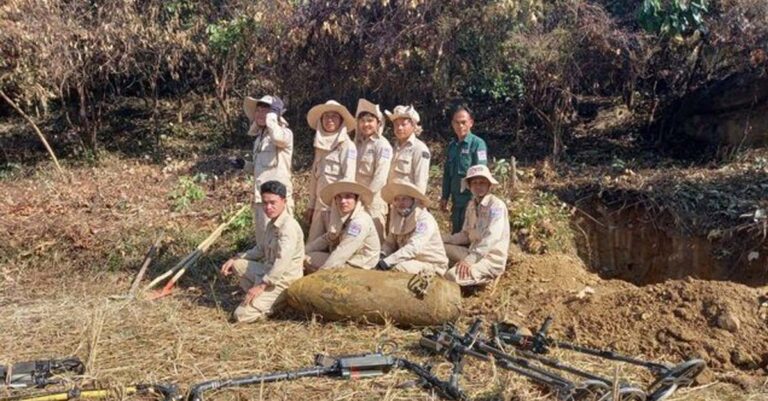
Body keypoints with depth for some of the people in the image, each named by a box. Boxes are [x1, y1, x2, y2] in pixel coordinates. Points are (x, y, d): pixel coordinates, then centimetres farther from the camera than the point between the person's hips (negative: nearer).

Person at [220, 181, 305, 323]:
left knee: (241, 315, -14)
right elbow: (260, 249, 21)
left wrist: (262, 285, -28)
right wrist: (234, 259, 11)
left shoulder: (288, 226, -22)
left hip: (282, 280, -9)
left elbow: (282, 261, -31)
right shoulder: (272, 223, 9)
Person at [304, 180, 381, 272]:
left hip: (356, 266, -8)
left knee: (309, 261, -8)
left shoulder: (360, 221, -25)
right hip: (345, 258, 8)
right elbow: (328, 238, 9)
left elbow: (343, 251, -26)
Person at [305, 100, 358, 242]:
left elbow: (349, 179, -13)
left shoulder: (347, 146, -7)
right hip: (320, 204, 6)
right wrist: (311, 205, 13)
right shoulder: (320, 145, 14)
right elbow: (314, 177, 16)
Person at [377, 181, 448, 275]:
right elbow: (390, 242, 6)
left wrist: (387, 262, -37)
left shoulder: (424, 219, -19)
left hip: (432, 265, -6)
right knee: (377, 265, -12)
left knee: (398, 268, -31)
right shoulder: (397, 218, 4)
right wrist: (382, 254, -17)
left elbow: (413, 248, -30)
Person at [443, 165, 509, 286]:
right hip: (475, 252, 8)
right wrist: (442, 239, -3)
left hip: (492, 259, -8)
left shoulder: (496, 205, -15)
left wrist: (469, 260, -34)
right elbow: (465, 235, 12)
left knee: (453, 275, -28)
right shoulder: (471, 205, 10)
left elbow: (492, 237, -27)